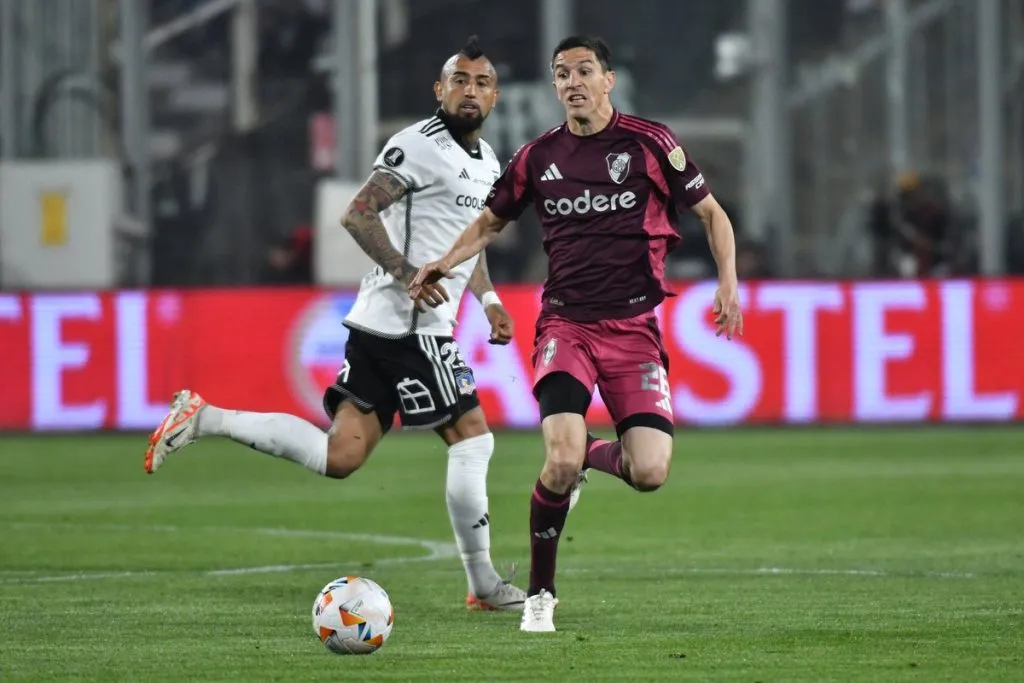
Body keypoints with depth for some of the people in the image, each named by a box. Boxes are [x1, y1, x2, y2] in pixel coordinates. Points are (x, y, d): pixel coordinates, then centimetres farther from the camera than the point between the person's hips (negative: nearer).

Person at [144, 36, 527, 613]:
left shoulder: (488, 163, 20)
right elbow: (358, 214, -16)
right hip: (407, 323, -9)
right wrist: (405, 272, -23)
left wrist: (488, 299, 21)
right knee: (472, 437, -5)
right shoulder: (422, 144, -11)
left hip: (379, 328, 9)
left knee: (339, 456, 4)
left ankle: (203, 419, 7)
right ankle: (484, 586, 3)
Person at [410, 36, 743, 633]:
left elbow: (711, 212, 5)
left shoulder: (648, 142, -2)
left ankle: (593, 454, 23)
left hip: (634, 325, 0)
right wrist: (447, 263, 4)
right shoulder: (538, 157, 6)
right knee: (562, 461, -21)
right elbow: (492, 221, 21)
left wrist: (728, 283, -9)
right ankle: (540, 594, -1)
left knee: (649, 472, -14)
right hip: (566, 324, 0)